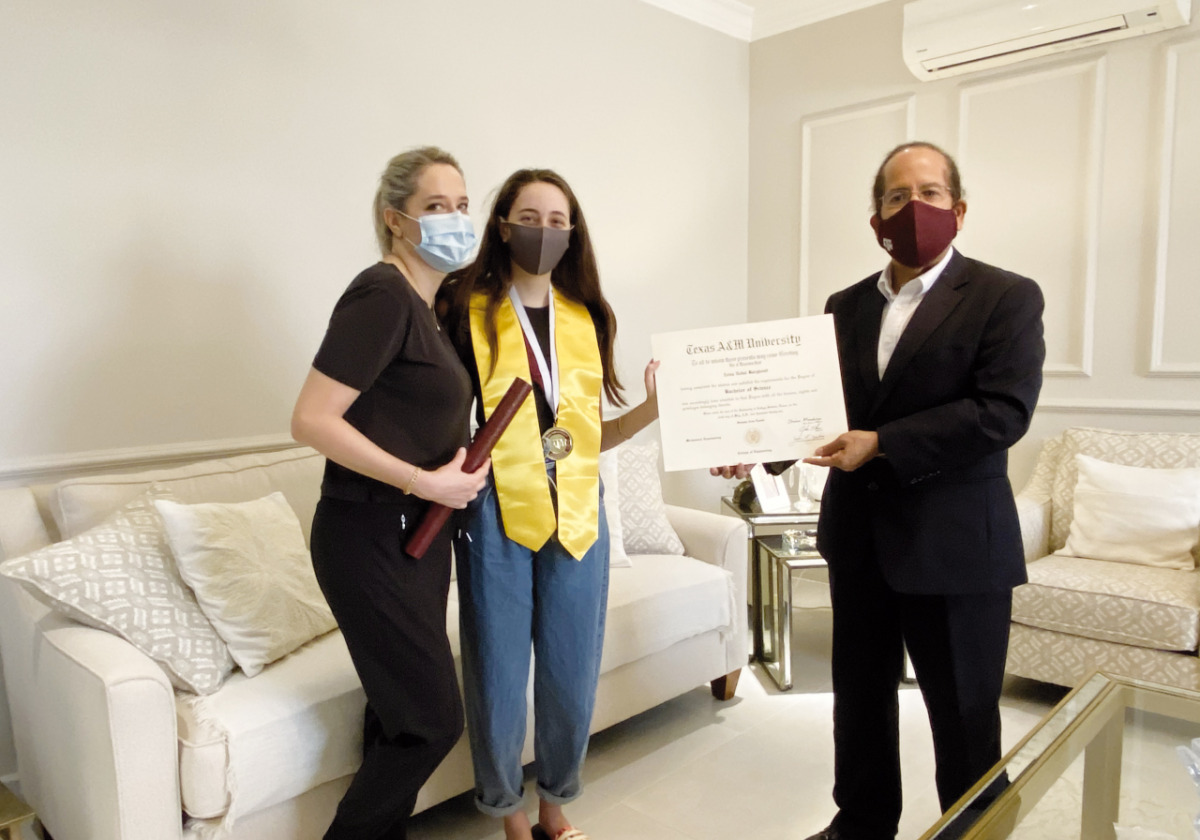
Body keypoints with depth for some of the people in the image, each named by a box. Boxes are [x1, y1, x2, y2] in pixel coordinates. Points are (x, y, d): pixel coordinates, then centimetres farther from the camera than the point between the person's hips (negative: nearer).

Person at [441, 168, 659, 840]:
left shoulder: (586, 318, 10)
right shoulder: (469, 312, -2)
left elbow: (588, 435, 10)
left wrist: (653, 409, -3)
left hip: (577, 515, 4)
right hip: (497, 514, -3)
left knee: (572, 677, 11)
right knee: (499, 678, 6)